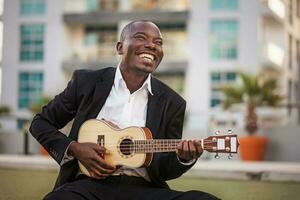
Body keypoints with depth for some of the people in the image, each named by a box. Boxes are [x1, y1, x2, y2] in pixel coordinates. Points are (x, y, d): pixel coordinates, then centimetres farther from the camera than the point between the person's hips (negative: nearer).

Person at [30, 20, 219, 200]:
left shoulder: (172, 103, 6)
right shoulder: (86, 82, 4)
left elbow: (162, 171, 9)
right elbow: (41, 122, 13)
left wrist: (184, 158, -14)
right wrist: (74, 149, -5)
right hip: (91, 183, -1)